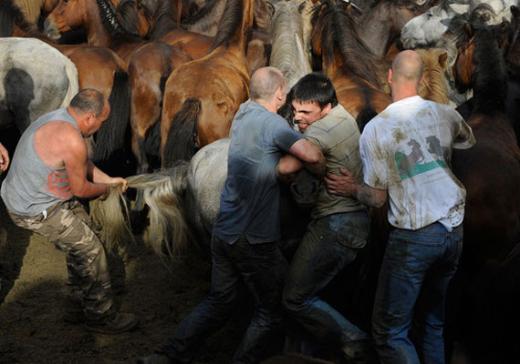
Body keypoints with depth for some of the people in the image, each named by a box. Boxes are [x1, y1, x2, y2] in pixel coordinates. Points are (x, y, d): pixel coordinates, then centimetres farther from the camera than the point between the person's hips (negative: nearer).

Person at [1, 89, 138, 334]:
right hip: (35, 211, -10)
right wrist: (104, 188, 4)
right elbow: (81, 189, -15)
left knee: (83, 236, 19)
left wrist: (108, 179, 19)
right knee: (90, 251, -3)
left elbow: (82, 162, 20)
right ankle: (100, 316, 11)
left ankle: (80, 307, 31)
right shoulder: (72, 141, -28)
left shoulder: (59, 119, 4)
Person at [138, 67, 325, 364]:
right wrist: (324, 175, -9)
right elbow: (311, 155, -28)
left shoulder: (243, 113, 9)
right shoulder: (271, 122, -15)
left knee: (219, 301, 18)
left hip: (224, 230, 8)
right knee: (271, 311, 9)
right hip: (254, 239, -8)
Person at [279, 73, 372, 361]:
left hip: (337, 226, -10)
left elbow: (285, 168, -25)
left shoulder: (321, 131, -20)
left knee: (296, 299, -4)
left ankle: (353, 341, 4)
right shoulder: (342, 115, 11)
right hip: (356, 217, 10)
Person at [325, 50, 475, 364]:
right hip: (454, 231, 5)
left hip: (413, 235, -5)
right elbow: (468, 141, 25)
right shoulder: (445, 115, 0)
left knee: (390, 332, 2)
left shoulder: (375, 129, -9)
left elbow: (377, 198, -4)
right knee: (432, 321, 18)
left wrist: (353, 189, 15)